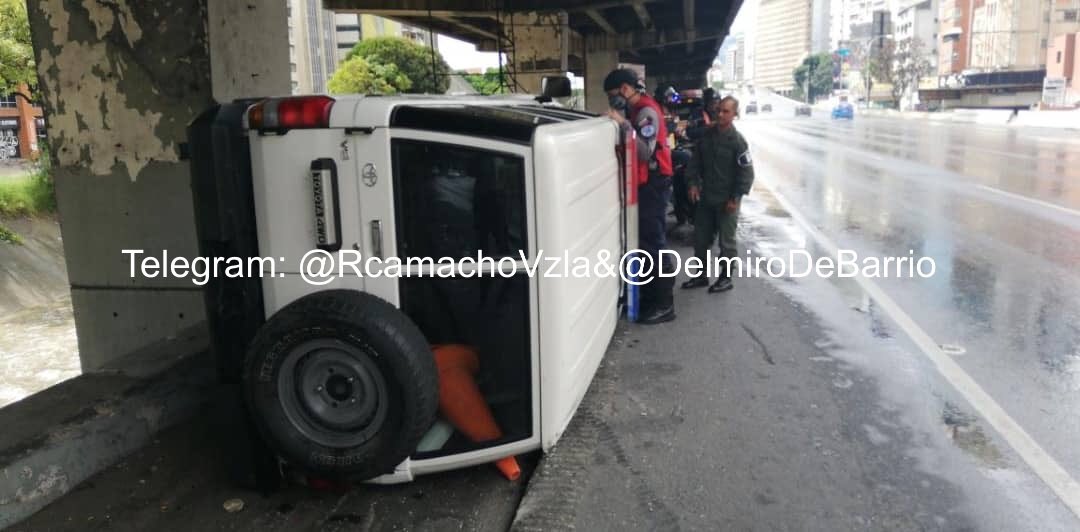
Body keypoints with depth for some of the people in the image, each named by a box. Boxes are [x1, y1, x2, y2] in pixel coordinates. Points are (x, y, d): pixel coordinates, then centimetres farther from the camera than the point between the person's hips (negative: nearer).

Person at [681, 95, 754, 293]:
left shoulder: (738, 141, -13)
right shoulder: (706, 135, 3)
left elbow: (747, 173, -12)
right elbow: (695, 162, 11)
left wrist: (736, 197, -16)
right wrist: (692, 183, -3)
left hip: (727, 200, -6)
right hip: (705, 197, 6)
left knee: (726, 241, 5)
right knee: (700, 238, 13)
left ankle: (726, 277, 19)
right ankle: (701, 274, 27)